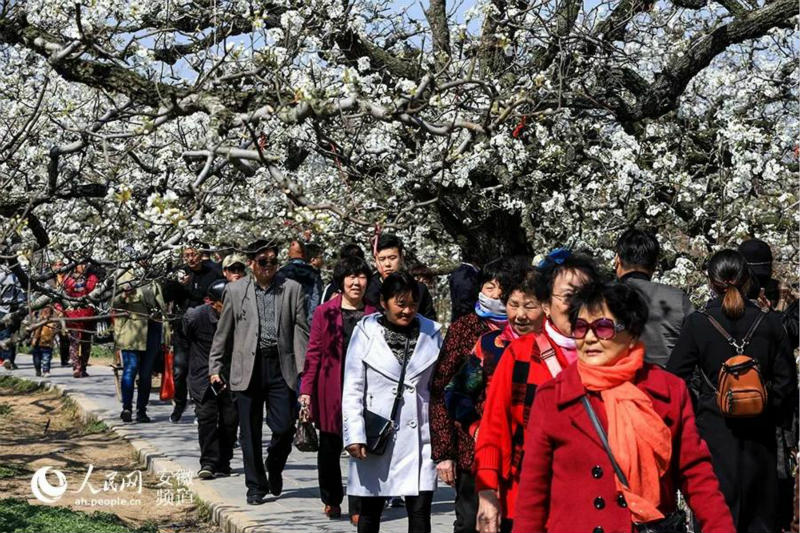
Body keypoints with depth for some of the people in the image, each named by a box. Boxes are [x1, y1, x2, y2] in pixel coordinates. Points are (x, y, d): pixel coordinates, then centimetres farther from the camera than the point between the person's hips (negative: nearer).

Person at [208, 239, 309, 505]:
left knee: (284, 427, -4)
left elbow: (301, 330, 4)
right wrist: (215, 368, 6)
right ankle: (256, 485, 17)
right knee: (250, 433, 4)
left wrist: (304, 368, -3)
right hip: (247, 368, 0)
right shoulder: (235, 290, 6)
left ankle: (274, 468, 25)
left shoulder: (292, 289, 5)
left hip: (281, 367, 0)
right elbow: (223, 332, 9)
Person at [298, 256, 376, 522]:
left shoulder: (373, 315, 5)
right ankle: (331, 500, 29)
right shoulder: (325, 312, 2)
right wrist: (306, 389, -5)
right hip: (331, 389, 0)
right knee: (329, 448, 11)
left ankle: (357, 508, 3)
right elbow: (313, 353, 1)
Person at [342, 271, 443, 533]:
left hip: (418, 435, 1)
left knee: (420, 511, -2)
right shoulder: (366, 332, -3)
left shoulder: (431, 333, 4)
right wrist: (354, 435, -9)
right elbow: (352, 389, -2)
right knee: (370, 510, 12)